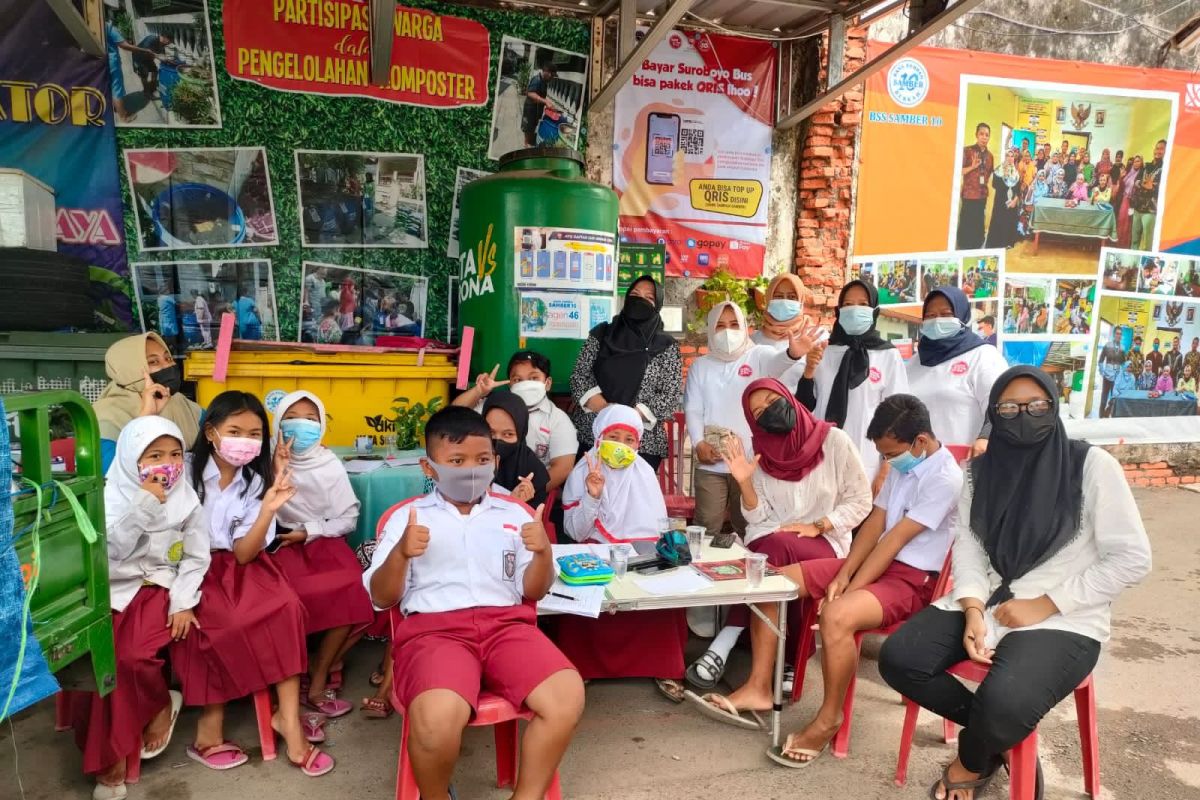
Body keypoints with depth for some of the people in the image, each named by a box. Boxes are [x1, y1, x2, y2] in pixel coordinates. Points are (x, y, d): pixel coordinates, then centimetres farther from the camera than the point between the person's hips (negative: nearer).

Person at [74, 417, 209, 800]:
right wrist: (144, 504, -24)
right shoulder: (113, 495, -3)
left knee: (134, 654, -26)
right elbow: (113, 548, -17)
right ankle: (106, 755, 2)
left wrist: (183, 601, -13)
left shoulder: (186, 500, -1)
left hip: (160, 588, -1)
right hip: (113, 589, 1)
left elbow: (196, 556, -2)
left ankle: (160, 706, 8)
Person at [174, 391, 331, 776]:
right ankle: (211, 725, -11)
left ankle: (289, 716, -18)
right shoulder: (186, 470, -2)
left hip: (239, 568, 3)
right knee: (228, 624, -30)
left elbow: (243, 553, -7)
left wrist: (268, 510, -23)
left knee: (286, 607, -24)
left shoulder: (256, 483, 2)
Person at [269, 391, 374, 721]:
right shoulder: (270, 462, 1)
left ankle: (317, 675, -9)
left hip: (324, 541, 1)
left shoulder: (330, 464, 3)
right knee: (298, 595, -31)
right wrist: (277, 471, -17)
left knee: (354, 589, -26)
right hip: (283, 544, -1)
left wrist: (309, 531, -9)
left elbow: (350, 518, 2)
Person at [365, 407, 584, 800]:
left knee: (567, 697, -25)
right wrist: (401, 553, -13)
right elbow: (381, 598, 6)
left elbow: (533, 591, 13)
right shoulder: (408, 517, 11)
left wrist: (543, 553, -8)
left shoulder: (514, 514, 17)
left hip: (506, 623, 3)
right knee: (437, 716, -33)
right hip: (434, 627, -2)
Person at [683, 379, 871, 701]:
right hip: (771, 545, 3)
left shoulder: (834, 440, -2)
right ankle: (759, 686, -34)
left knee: (774, 546, -35)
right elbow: (759, 519, 4)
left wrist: (817, 526, -13)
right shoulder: (762, 453, 7)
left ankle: (723, 650, -30)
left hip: (826, 544, -2)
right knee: (769, 547, -34)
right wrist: (745, 482, -13)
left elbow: (860, 501, 0)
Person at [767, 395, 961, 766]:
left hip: (912, 578, -9)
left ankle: (828, 720, -15)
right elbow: (874, 524, 7)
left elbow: (895, 541, -21)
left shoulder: (946, 478, -18)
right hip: (875, 561, 9)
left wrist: (849, 591, -20)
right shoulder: (902, 466, 10)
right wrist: (842, 576, -5)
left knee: (837, 616, -37)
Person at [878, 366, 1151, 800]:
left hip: (1066, 618, -4)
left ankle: (973, 760, 7)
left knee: (1004, 701, -32)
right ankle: (998, 733, 9)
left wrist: (1045, 605, -14)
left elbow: (1131, 558, -9)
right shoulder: (983, 470, 6)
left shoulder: (1093, 465, -8)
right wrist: (973, 611, -13)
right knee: (898, 659, -16)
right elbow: (967, 545, 5)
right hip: (988, 604, 5)